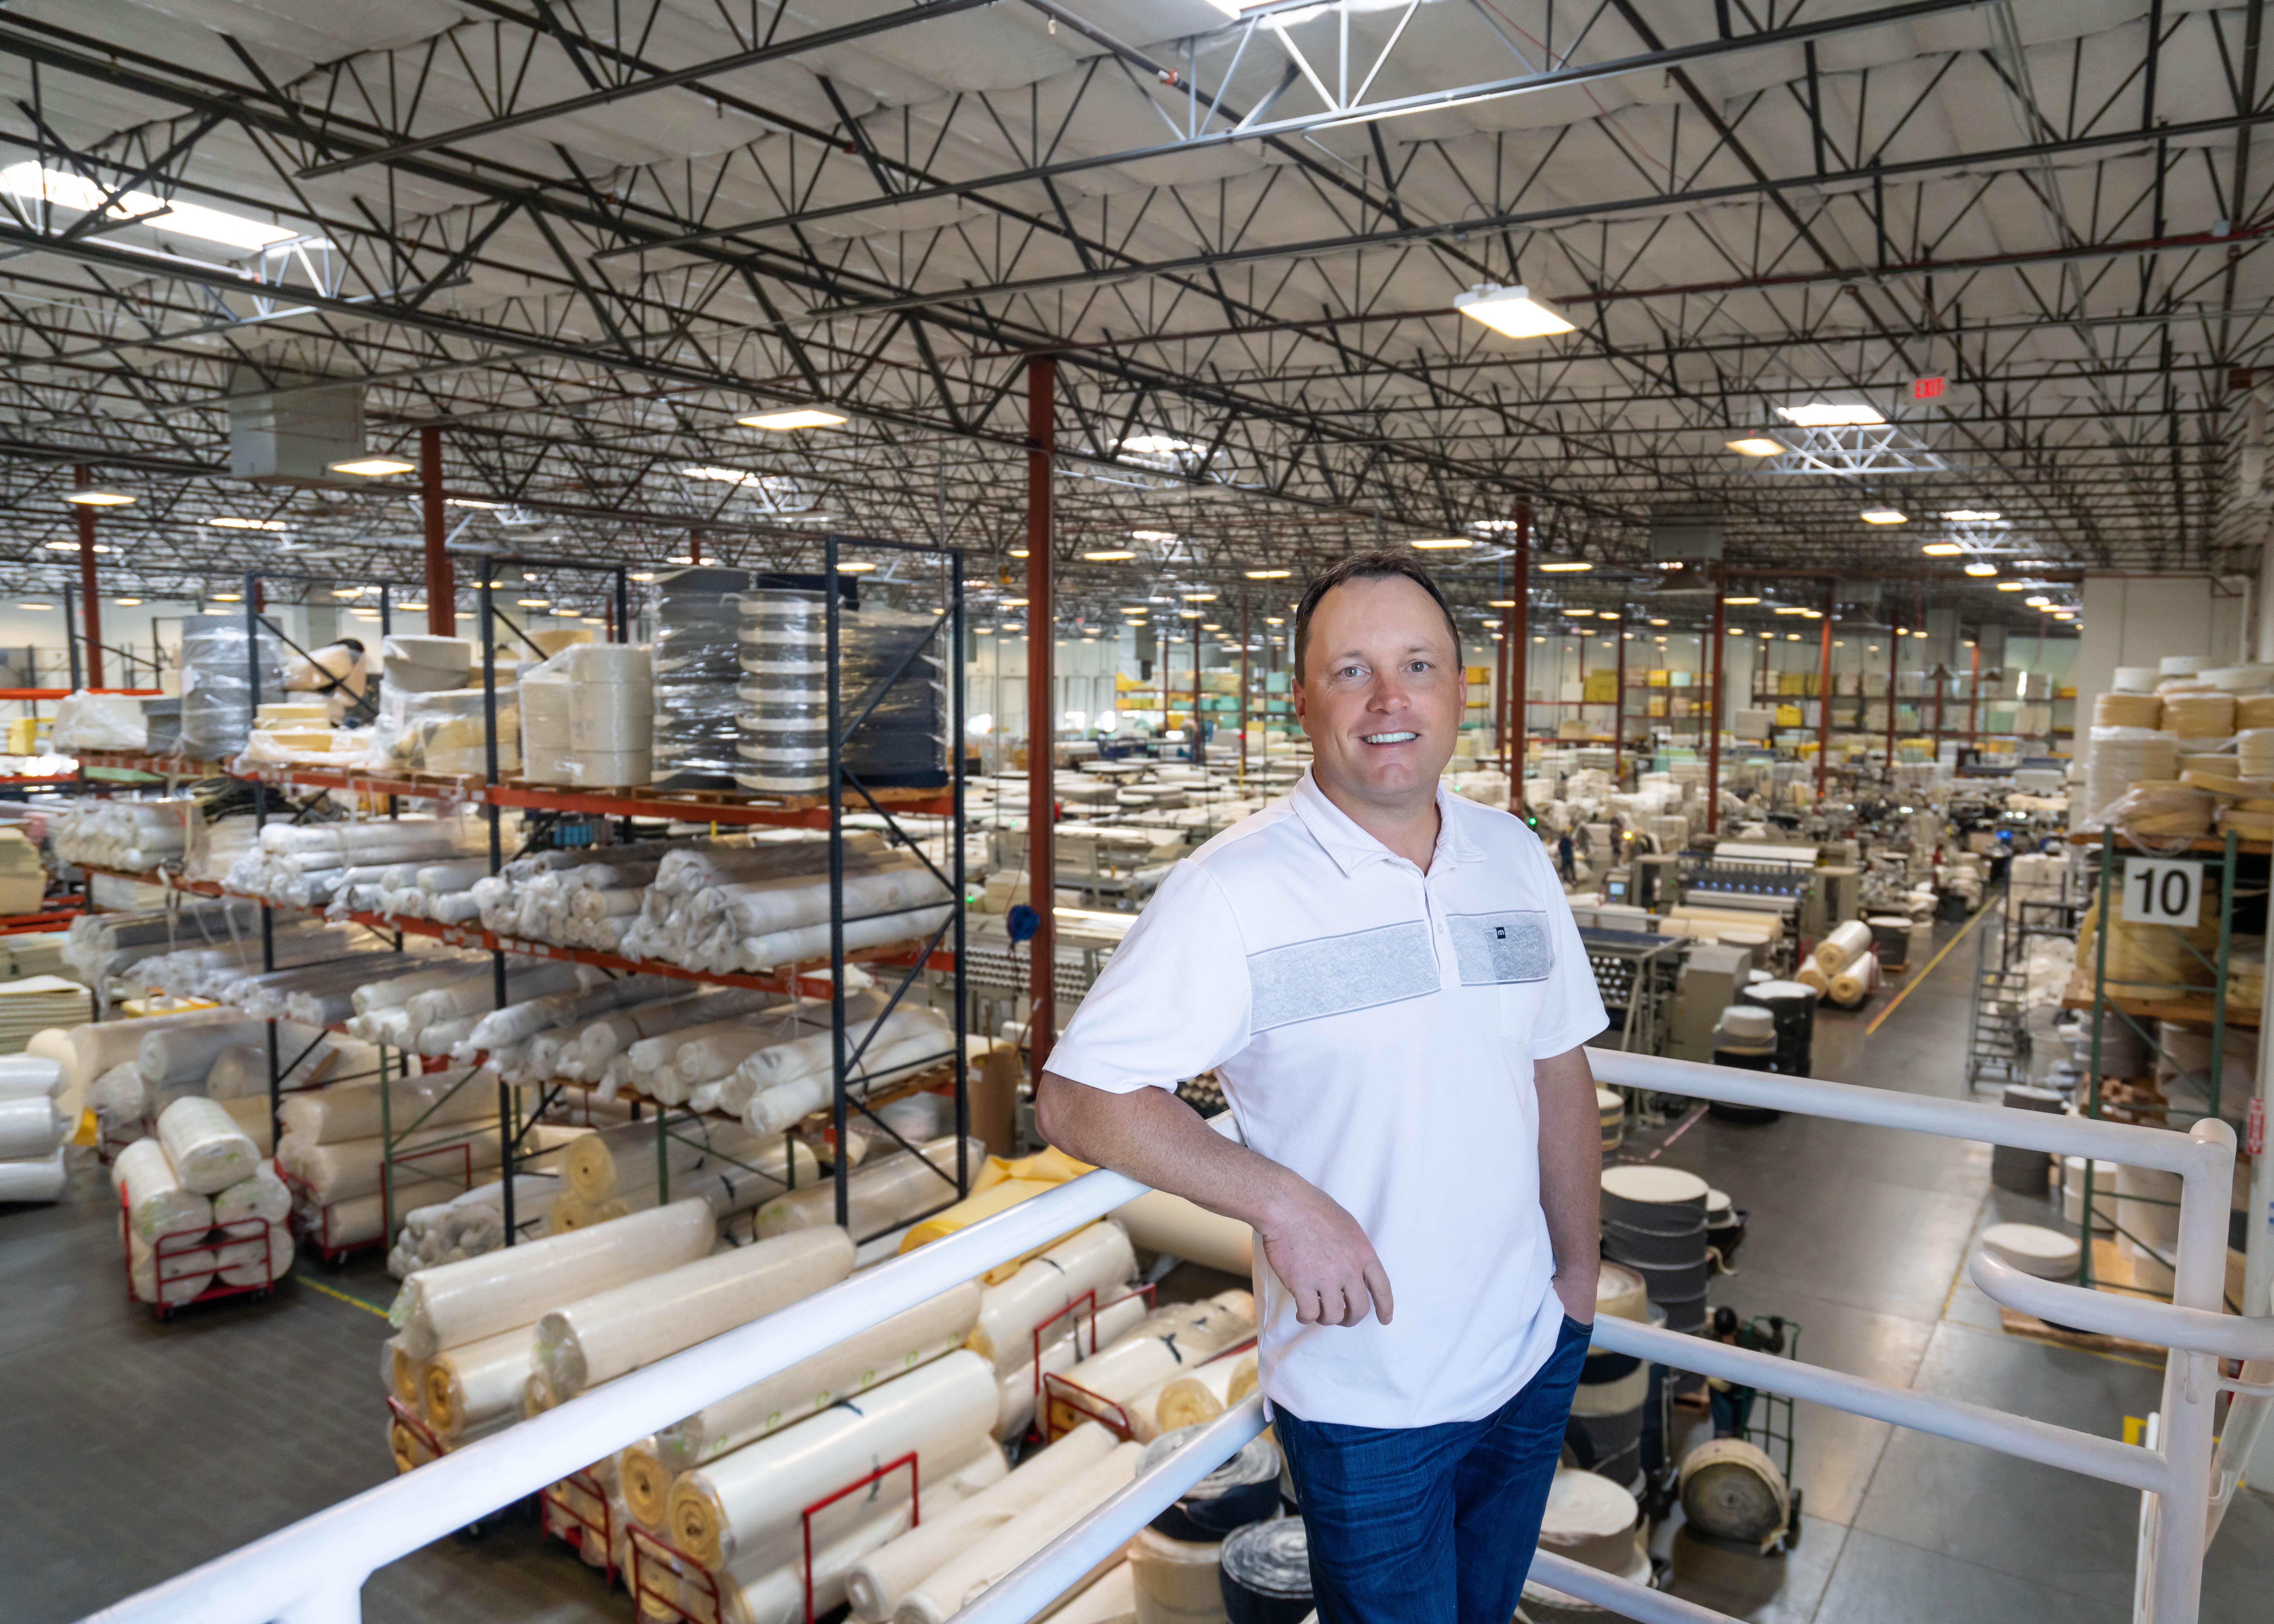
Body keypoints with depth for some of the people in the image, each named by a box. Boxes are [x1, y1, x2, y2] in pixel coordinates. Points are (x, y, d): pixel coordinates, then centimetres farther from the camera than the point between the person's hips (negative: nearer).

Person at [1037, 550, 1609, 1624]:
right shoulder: (1235, 892, -20)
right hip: (1367, 1402, -5)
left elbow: (1558, 1070, 8)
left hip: (1532, 1362, 6)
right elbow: (1075, 1099, -20)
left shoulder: (1513, 855, -1)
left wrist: (1578, 1276, 10)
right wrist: (1283, 1202, -26)